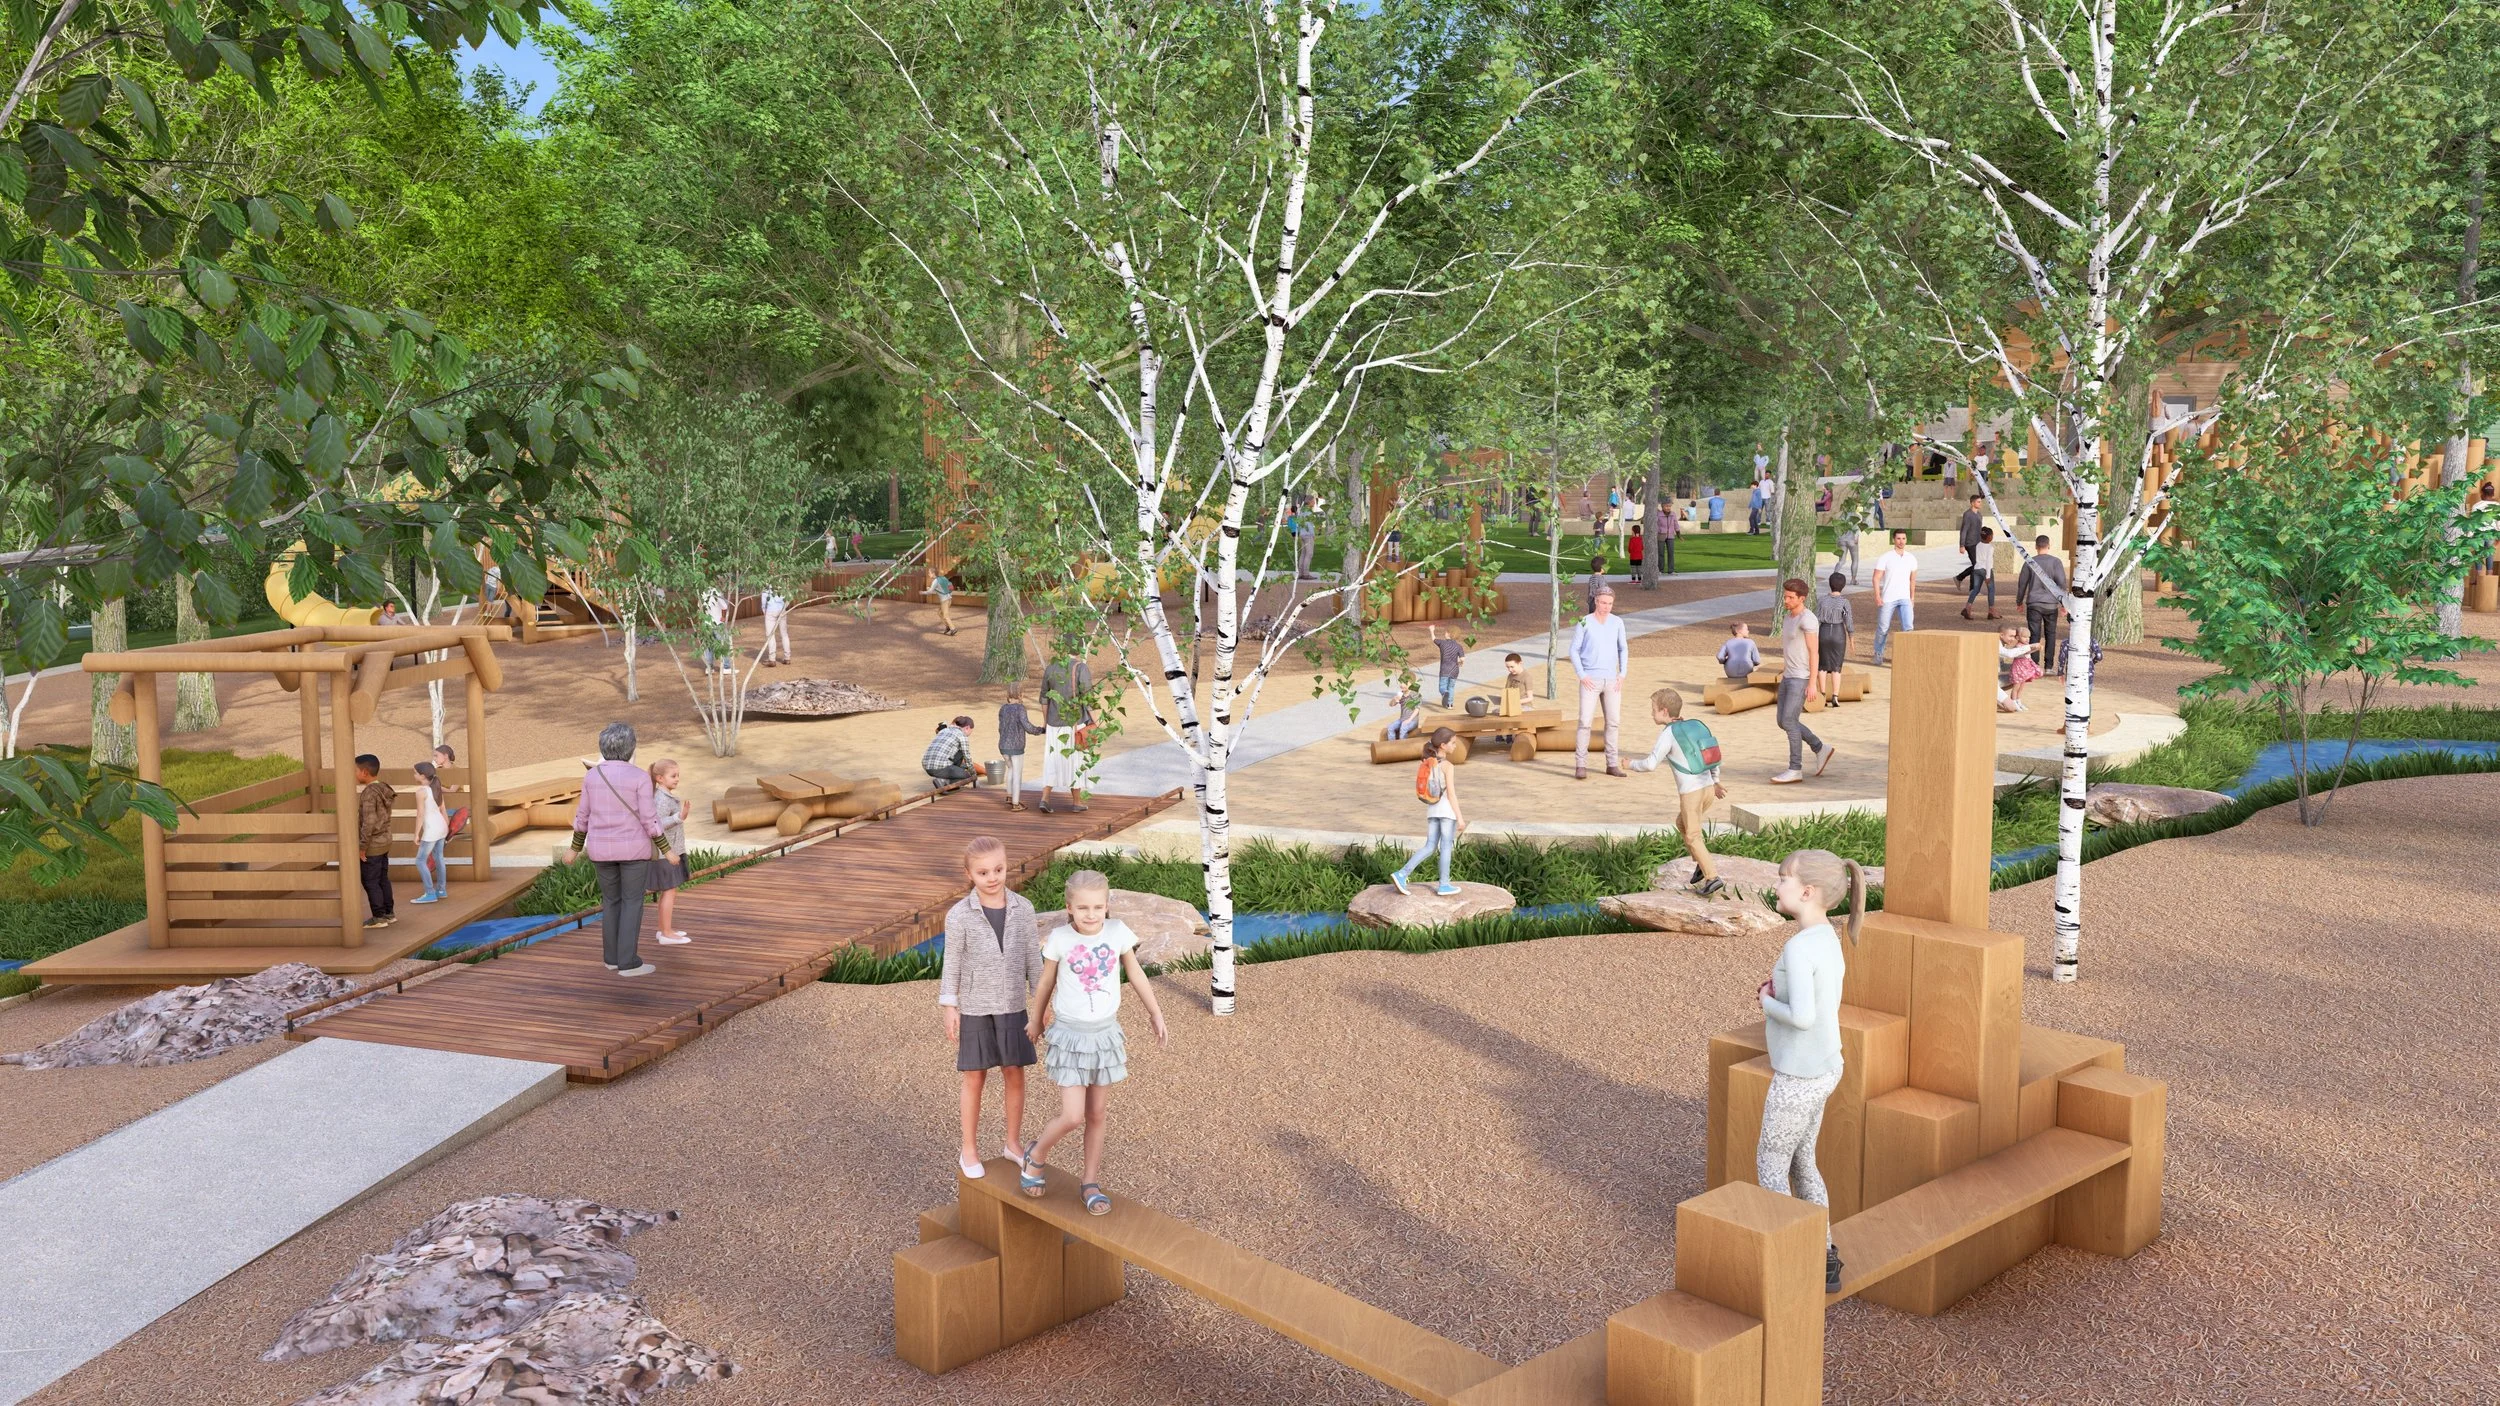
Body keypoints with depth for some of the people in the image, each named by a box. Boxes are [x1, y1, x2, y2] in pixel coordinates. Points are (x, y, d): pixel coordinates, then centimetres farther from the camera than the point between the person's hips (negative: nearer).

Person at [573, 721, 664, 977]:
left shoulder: (592, 776, -2)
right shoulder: (639, 777, -14)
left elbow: (583, 816, 3)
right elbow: (648, 819, -14)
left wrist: (576, 848, 15)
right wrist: (666, 849, -7)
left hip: (602, 848, 4)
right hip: (633, 848, -4)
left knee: (611, 901, 17)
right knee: (632, 903, 2)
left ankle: (612, 957, 21)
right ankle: (628, 963, 1)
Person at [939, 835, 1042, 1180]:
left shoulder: (1023, 908, -5)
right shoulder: (959, 915, -11)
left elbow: (1033, 957, 3)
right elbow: (951, 963, -3)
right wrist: (950, 1008, -3)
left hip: (1013, 1007, 2)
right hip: (975, 1009, -2)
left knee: (1014, 1074, 10)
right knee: (974, 1078, 7)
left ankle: (1014, 1143, 26)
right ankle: (969, 1151, 20)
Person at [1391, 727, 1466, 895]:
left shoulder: (1427, 763, 6)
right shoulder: (1447, 766, -14)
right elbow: (1451, 794, -16)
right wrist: (1460, 817, -13)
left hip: (1432, 809, 6)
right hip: (1447, 808, -6)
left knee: (1430, 847, 8)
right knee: (1446, 846, 5)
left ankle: (1401, 874, -3)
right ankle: (1444, 885, 11)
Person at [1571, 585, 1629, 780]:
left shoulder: (1617, 623, 4)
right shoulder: (1584, 623, -6)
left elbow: (1623, 649, 13)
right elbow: (1574, 650, -3)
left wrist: (1622, 675, 3)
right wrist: (1582, 676, -11)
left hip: (1611, 681, 4)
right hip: (1590, 681, -4)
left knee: (1614, 722, 5)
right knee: (1585, 721, -9)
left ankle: (1612, 765, 13)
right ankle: (1580, 766, -7)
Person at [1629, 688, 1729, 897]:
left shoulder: (1669, 733, -9)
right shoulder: (1696, 725, 12)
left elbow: (1651, 763, -14)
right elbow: (1713, 755, 19)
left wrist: (1631, 763, 5)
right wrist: (1715, 782, 30)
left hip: (1690, 792, -8)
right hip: (1708, 788, 8)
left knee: (1693, 837, 3)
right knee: (1682, 823, 26)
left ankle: (1712, 878, -2)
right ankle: (1703, 864, 22)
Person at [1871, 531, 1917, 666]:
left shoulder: (1911, 559, 6)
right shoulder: (1885, 558, -5)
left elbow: (1912, 579, 17)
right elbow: (1876, 578, -6)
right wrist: (1877, 596, -15)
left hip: (1904, 599, 2)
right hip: (1887, 599, -2)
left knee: (1908, 626, -15)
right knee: (1883, 629, 7)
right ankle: (1878, 654, 27)